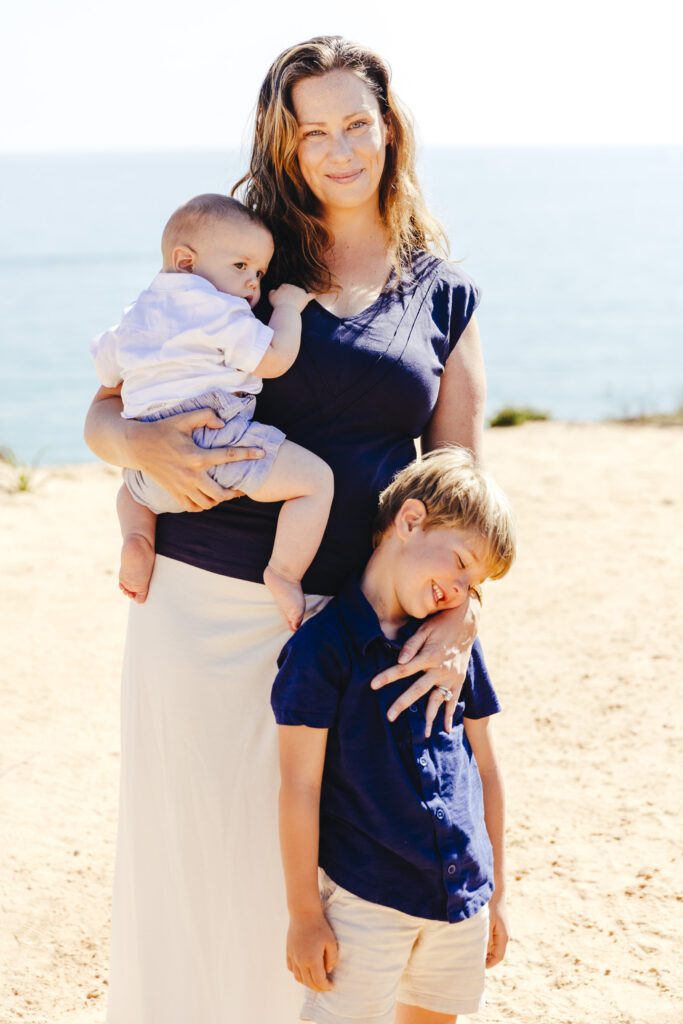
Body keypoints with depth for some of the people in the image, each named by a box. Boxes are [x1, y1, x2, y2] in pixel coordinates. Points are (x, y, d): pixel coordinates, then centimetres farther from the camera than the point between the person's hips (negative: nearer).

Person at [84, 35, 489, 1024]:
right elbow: (104, 413, 6)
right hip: (206, 609, -1)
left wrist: (459, 614, -6)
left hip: (351, 625, 1)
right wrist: (145, 444, -17)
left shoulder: (444, 298, 10)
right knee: (199, 860, 7)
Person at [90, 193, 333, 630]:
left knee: (133, 487, 41)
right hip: (216, 441, -8)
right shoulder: (214, 307, -4)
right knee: (316, 478, -4)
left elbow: (107, 374, 33)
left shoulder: (137, 315, 22)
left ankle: (138, 538, 11)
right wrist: (288, 306, 7)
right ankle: (285, 573, -15)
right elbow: (274, 359, -8)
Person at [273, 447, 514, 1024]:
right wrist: (305, 913, -9)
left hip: (461, 900, 6)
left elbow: (484, 769, 13)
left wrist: (497, 892, 15)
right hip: (367, 903, -5)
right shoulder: (324, 643, -11)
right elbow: (300, 786, -10)